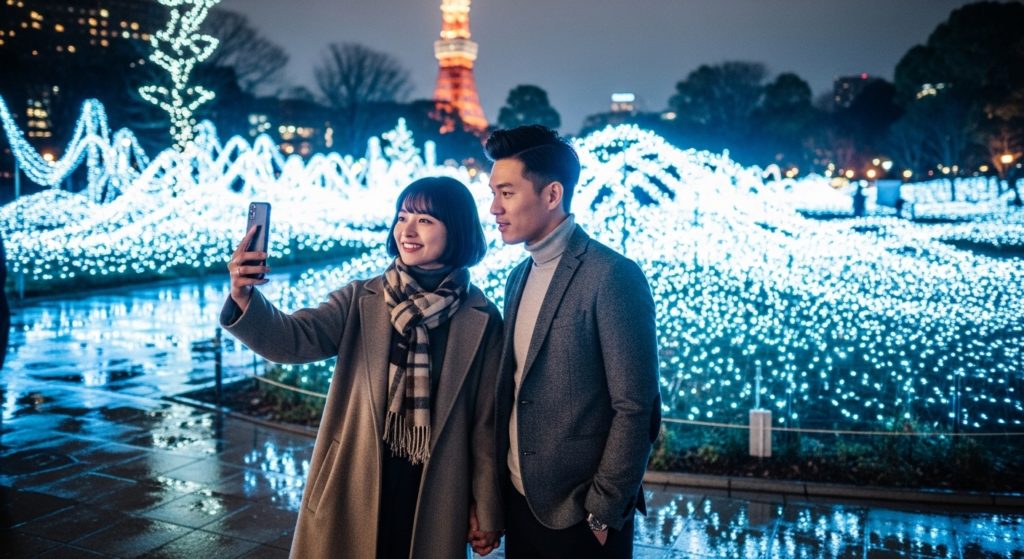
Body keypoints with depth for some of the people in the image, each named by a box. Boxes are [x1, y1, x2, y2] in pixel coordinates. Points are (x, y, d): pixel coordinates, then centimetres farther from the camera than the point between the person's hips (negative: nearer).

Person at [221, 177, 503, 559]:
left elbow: (486, 419, -1)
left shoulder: (481, 319, -5)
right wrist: (245, 299, -36)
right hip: (352, 491, 1)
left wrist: (486, 510, 3)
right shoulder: (361, 300, -2)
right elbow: (293, 339, -16)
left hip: (434, 498, -1)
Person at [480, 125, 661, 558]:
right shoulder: (519, 277, 9)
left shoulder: (612, 276, -15)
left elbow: (636, 409, -17)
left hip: (579, 513, -7)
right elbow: (512, 389, 11)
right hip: (520, 501, 7)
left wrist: (603, 513, -14)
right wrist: (496, 490, 7)